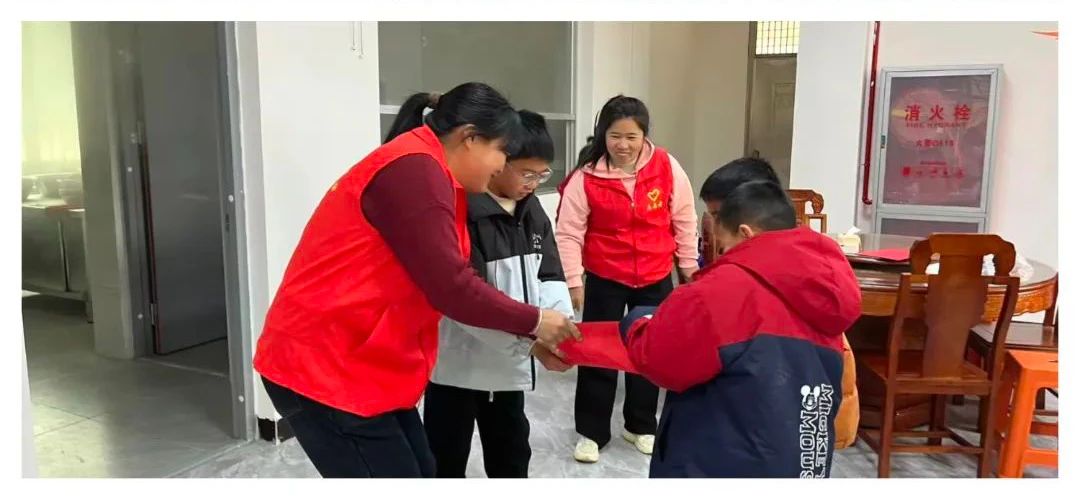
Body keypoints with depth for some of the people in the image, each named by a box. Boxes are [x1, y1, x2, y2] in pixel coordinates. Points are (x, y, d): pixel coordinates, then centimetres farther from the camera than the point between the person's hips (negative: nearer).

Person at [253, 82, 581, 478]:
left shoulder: (426, 173, 14)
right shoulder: (413, 170, -19)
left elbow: (454, 280, 13)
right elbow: (451, 288, -22)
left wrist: (528, 333, 9)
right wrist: (533, 321, -9)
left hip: (363, 363, 10)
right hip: (322, 367, -10)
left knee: (418, 472, 14)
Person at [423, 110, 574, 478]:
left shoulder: (531, 210, 5)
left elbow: (550, 274, 5)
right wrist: (534, 340, -26)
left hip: (508, 362, 7)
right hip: (457, 363, -7)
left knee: (512, 458, 24)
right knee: (445, 461, 12)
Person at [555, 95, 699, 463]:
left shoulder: (667, 168, -9)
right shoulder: (586, 176, -13)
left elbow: (684, 220, 3)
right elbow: (568, 232, -9)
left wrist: (689, 266, 8)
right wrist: (573, 280, -11)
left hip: (656, 278, 2)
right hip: (603, 279, -2)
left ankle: (641, 425, 33)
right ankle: (591, 431, 20)